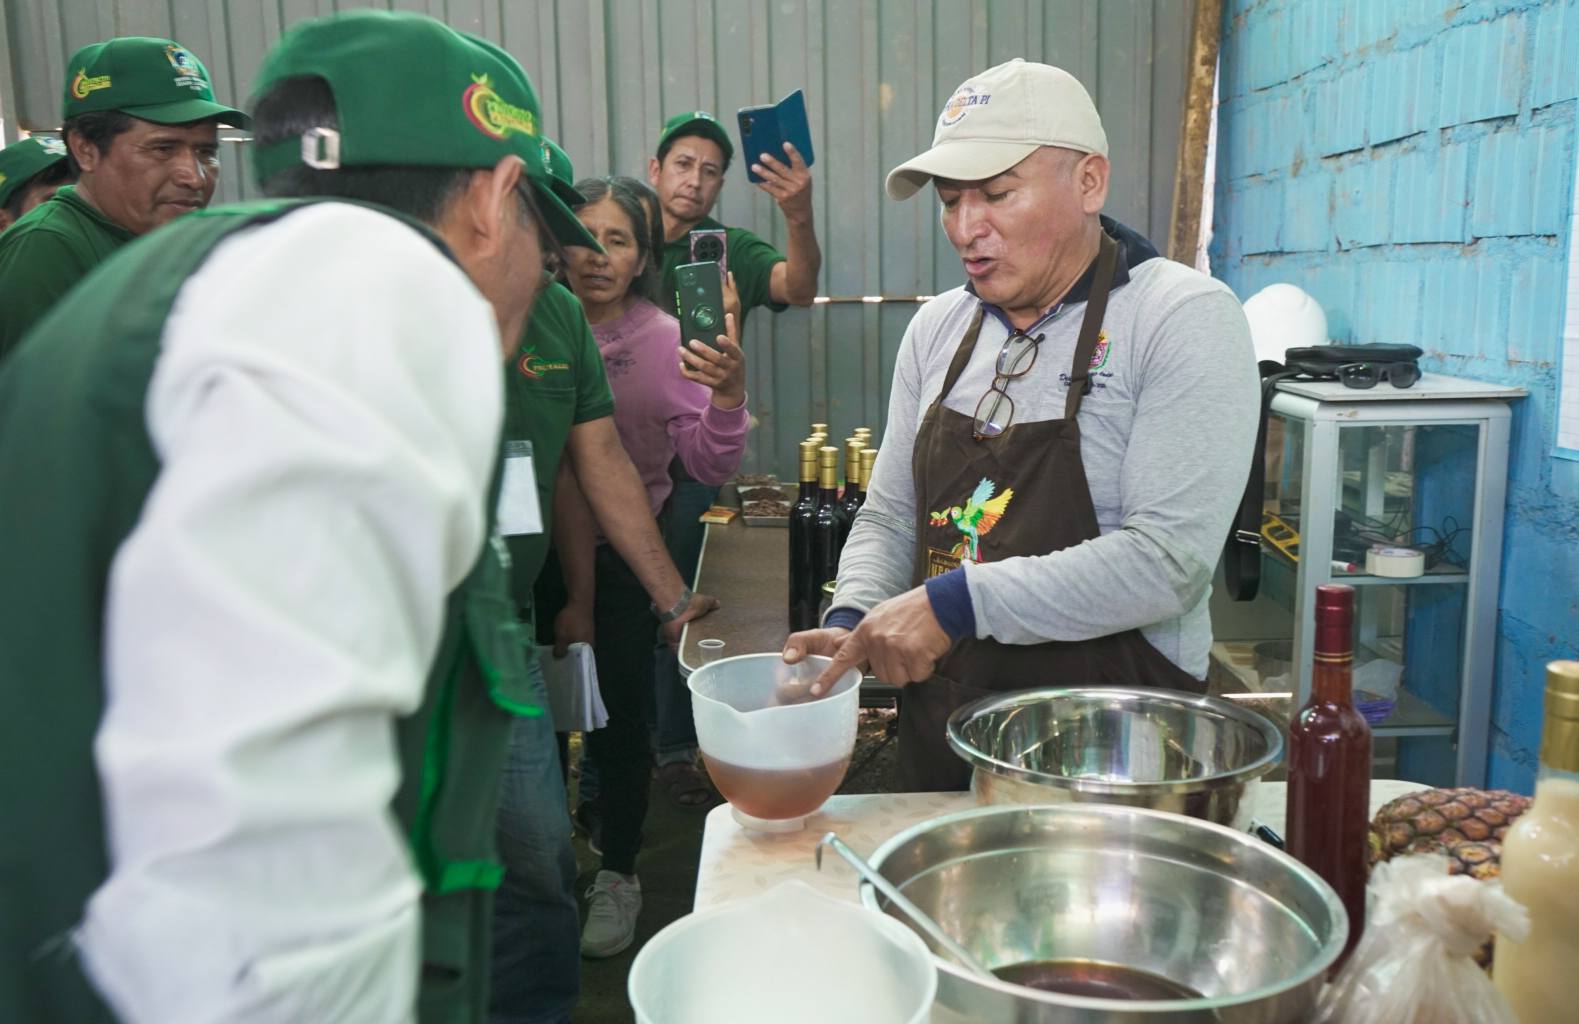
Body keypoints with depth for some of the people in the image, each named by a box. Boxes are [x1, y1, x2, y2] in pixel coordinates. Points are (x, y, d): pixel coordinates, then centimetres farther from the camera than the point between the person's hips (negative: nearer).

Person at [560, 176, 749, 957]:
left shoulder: (665, 341, -5)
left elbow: (708, 467, -10)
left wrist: (729, 393, -28)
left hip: (622, 558, -1)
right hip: (535, 552, 1)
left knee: (620, 717, 4)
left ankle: (618, 876, 27)